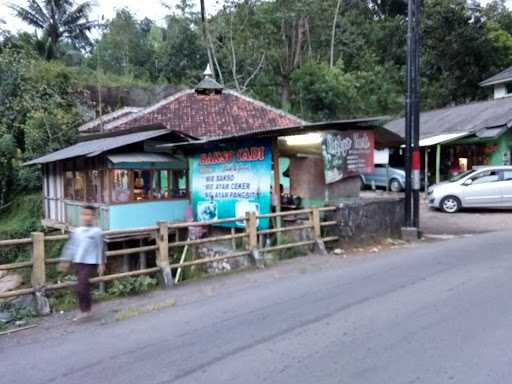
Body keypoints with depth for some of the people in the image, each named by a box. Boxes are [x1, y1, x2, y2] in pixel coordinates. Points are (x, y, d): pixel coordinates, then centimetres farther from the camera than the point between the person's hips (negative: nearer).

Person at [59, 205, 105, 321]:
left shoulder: (97, 232, -6)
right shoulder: (76, 231, 8)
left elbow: (101, 249, -5)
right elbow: (70, 246, 12)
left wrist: (101, 264, -5)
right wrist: (65, 260, 11)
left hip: (90, 263, -5)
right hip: (77, 263, 5)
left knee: (80, 288, -12)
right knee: (84, 287, 14)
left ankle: (84, 311, 5)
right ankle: (88, 310, 27)